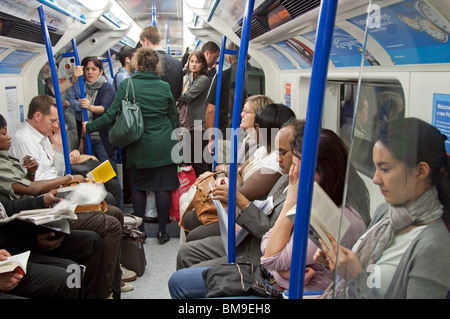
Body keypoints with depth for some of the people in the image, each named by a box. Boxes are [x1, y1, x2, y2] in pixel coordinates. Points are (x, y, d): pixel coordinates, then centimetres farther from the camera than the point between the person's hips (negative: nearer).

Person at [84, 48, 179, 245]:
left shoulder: (127, 85, -7)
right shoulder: (164, 86, 0)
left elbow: (111, 115, -7)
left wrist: (90, 126, 6)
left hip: (138, 146, -1)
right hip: (163, 146, 1)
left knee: (138, 186, 11)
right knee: (163, 186, 5)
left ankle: (140, 230, 18)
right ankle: (162, 231, 11)